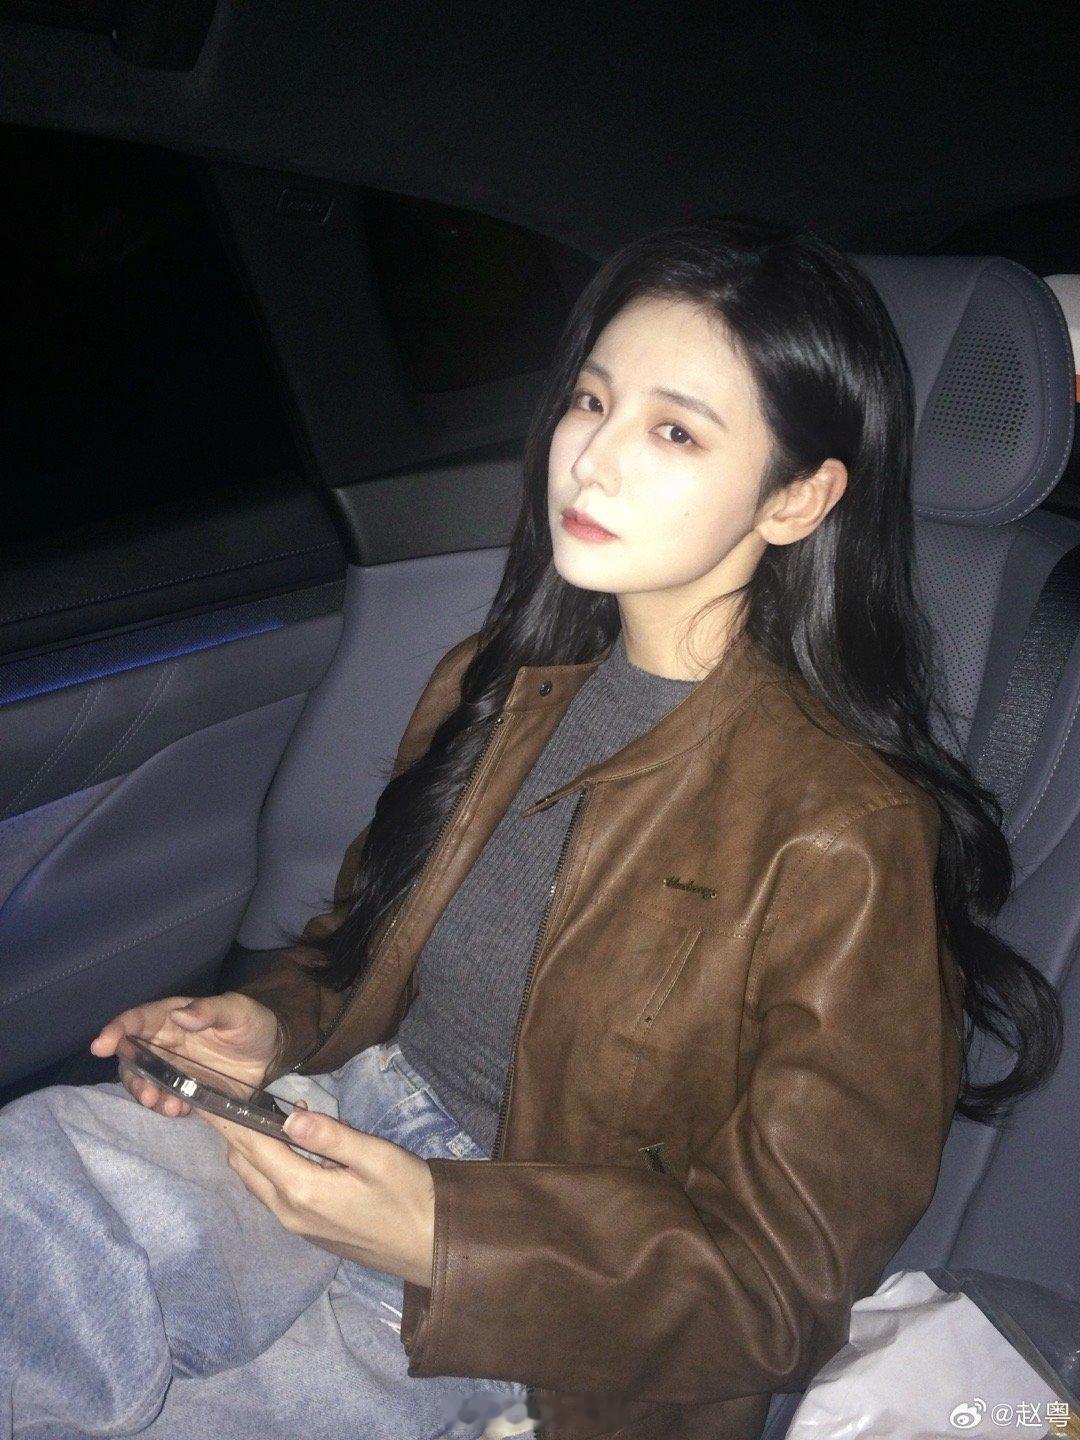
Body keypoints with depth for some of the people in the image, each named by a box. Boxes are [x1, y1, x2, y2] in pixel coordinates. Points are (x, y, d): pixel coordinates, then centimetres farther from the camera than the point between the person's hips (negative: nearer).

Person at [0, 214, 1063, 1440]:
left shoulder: (846, 839, -18)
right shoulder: (502, 681, 3)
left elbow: (780, 1270, -13)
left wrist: (438, 1235, -25)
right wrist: (273, 1023, -5)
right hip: (346, 1115, 6)